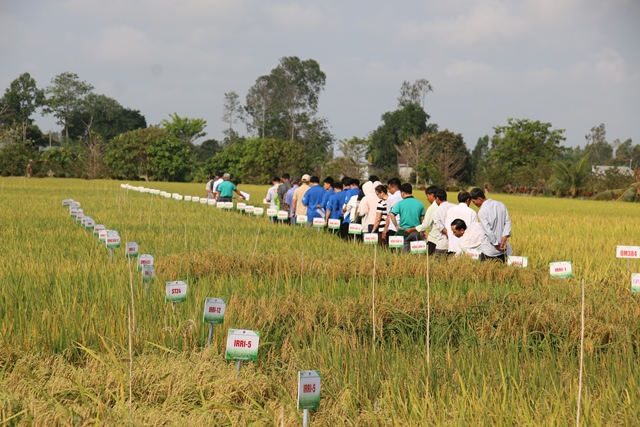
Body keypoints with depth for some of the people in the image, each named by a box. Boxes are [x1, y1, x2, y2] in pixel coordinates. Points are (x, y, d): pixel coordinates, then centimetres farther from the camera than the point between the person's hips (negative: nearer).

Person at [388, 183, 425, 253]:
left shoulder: (400, 203, -6)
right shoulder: (420, 204, 2)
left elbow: (392, 215, -17)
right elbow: (422, 219, 8)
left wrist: (396, 226, -6)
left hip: (404, 231, -2)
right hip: (417, 232, 2)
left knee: (405, 253, 4)